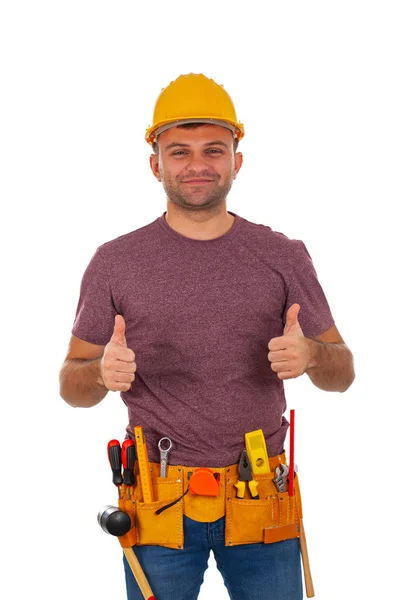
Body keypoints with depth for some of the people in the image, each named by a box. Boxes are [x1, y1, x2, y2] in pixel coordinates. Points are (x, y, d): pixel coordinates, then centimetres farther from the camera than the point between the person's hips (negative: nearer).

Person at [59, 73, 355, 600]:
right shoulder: (116, 263, -1)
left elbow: (342, 373, 6)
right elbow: (72, 385, 4)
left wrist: (312, 354, -16)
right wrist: (102, 372, -18)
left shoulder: (283, 256, 2)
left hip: (261, 501, 1)